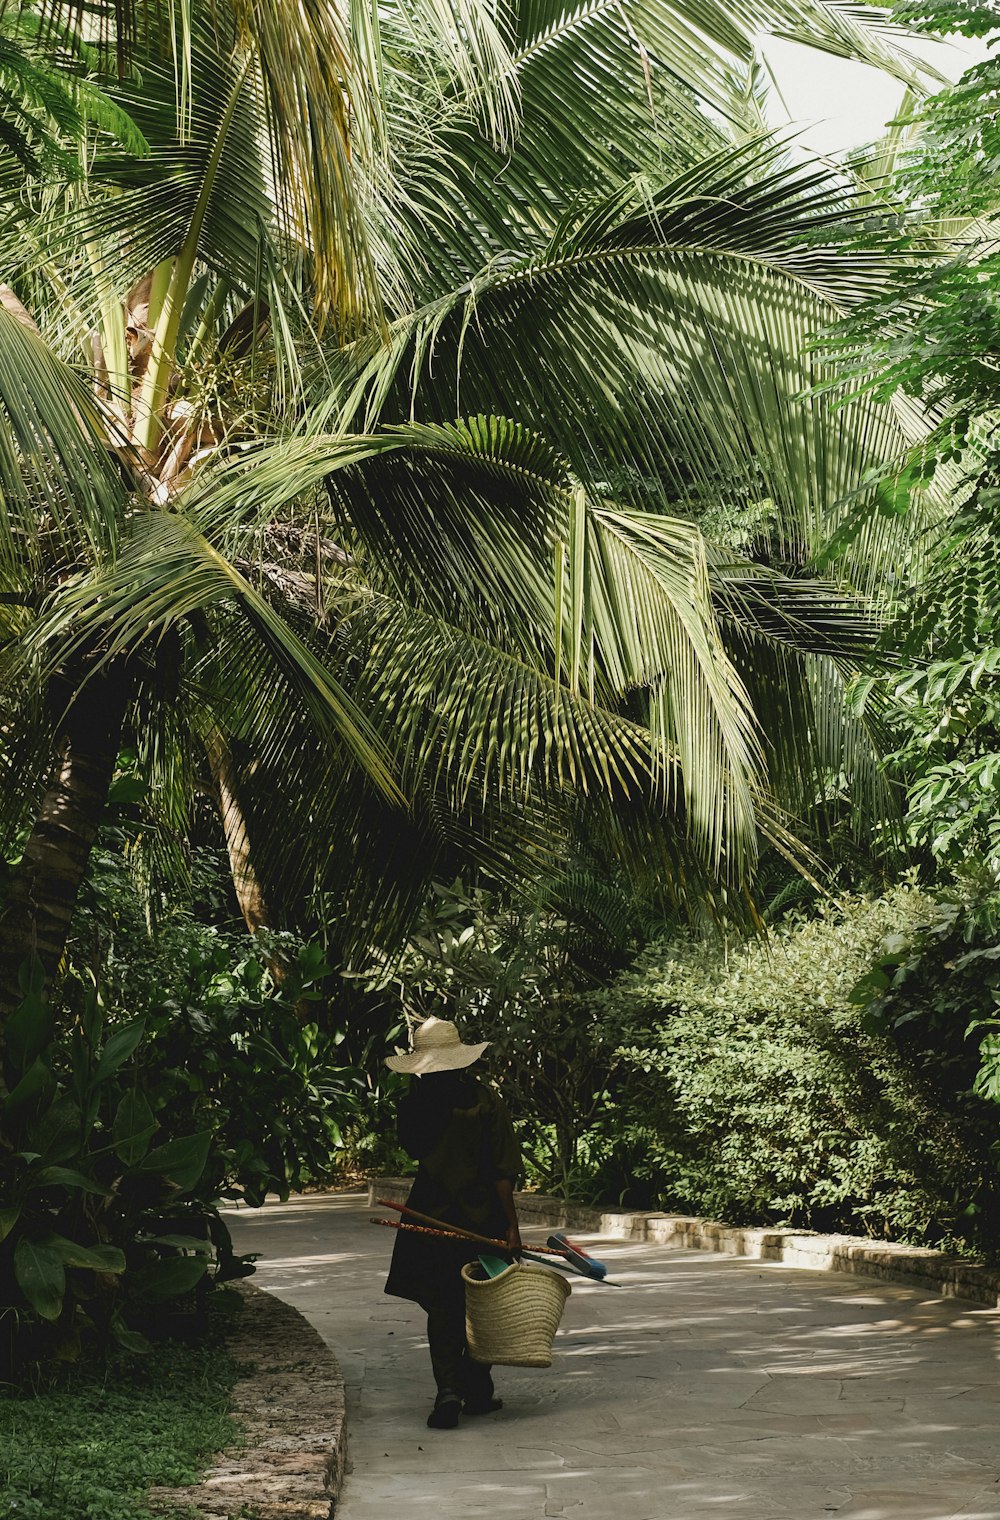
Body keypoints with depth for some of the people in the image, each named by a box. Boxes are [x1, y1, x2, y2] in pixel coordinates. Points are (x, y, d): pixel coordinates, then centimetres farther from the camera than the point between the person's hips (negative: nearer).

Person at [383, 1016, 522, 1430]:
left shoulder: (412, 1103, -7)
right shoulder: (485, 1100, -10)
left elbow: (413, 1149, 8)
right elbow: (503, 1171, -11)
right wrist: (511, 1225, -9)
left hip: (430, 1217, 1)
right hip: (482, 1220, 0)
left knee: (442, 1310, 7)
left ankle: (448, 1388, -10)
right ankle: (477, 1391, 21)